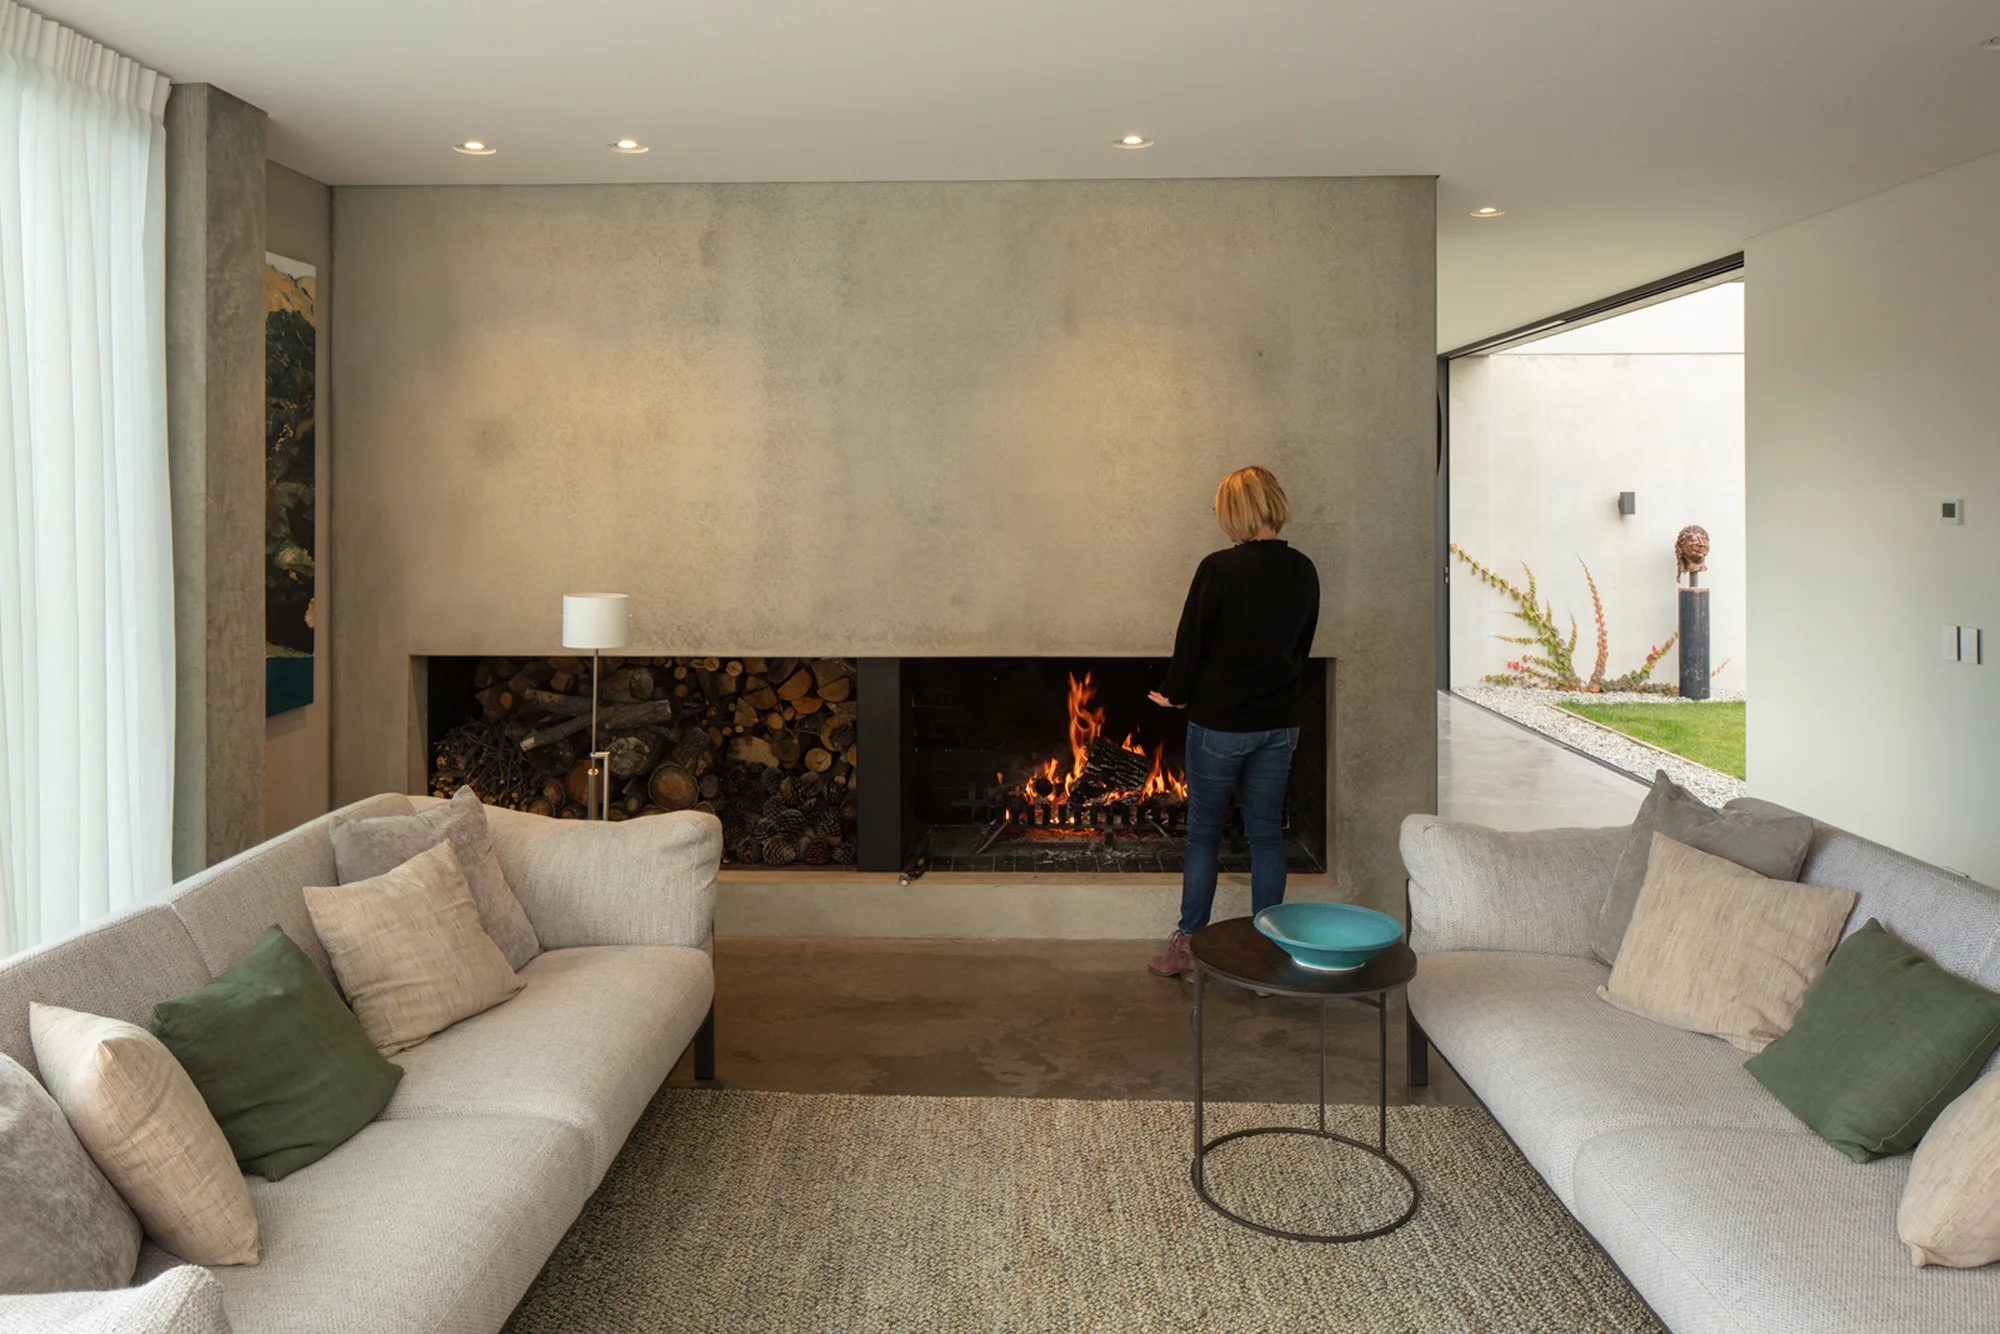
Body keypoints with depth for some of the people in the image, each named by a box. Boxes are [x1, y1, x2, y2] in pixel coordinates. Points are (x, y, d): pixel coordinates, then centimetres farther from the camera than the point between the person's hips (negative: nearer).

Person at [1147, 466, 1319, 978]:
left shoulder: (1218, 569, -16)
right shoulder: (1303, 571, 1)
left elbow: (1191, 641, -11)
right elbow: (1302, 645, 11)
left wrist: (1175, 694, 6)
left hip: (1220, 723, -5)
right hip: (1279, 724, 5)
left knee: (1204, 833, 8)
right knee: (1267, 834, 11)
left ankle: (1187, 945, 15)